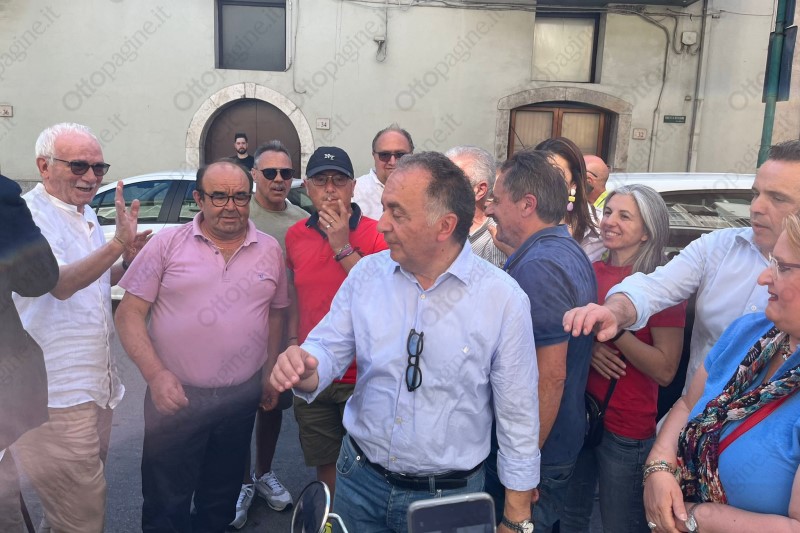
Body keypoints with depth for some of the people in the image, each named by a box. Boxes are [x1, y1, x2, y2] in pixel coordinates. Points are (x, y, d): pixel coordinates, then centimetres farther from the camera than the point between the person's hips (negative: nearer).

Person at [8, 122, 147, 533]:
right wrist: (119, 242, -39)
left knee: (88, 488, 23)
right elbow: (61, 283, -28)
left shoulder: (86, 216, 11)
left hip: (96, 383, 9)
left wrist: (127, 262, 2)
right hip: (57, 392, -9)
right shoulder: (27, 215, -15)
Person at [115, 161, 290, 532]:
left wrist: (270, 374, 11)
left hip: (242, 397, 3)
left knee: (220, 501, 20)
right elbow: (130, 312, -7)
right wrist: (155, 374, -18)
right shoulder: (167, 243, -6)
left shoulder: (269, 250, 3)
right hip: (175, 394, -2)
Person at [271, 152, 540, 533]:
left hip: (448, 496, -2)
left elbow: (517, 415, -10)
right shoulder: (366, 273, -6)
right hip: (360, 477, 3)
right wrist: (303, 367, -28)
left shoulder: (504, 298, -16)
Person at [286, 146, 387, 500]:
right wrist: (293, 341, 10)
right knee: (323, 461, 18)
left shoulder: (374, 234, -10)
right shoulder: (295, 235, 3)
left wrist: (343, 246, -22)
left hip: (361, 375, -4)